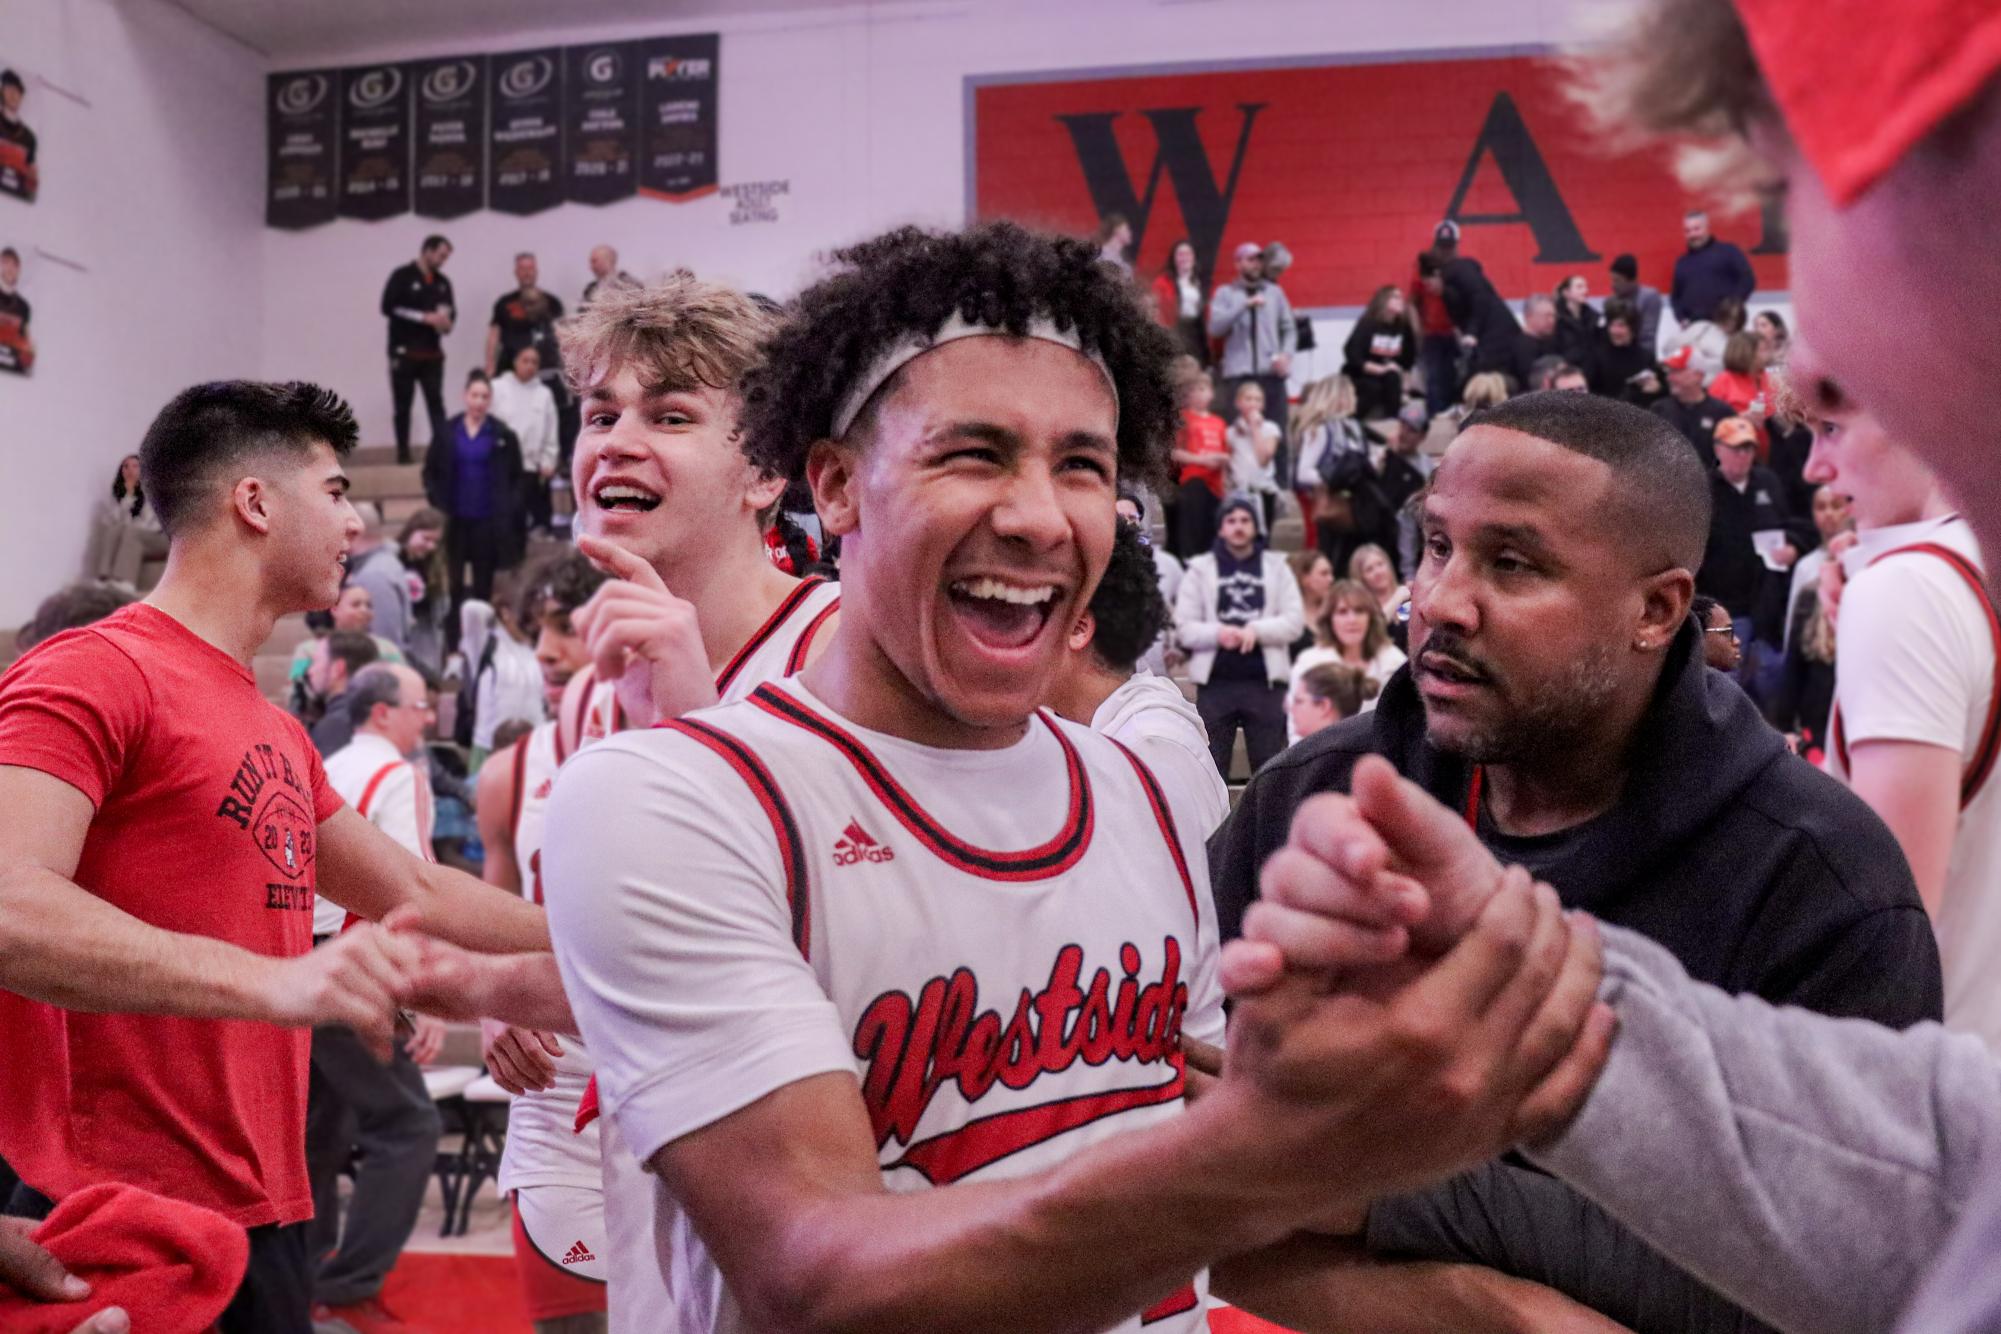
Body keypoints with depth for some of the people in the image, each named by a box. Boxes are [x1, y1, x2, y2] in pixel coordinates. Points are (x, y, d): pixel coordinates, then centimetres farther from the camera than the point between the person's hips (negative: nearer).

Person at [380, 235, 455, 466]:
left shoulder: (443, 282, 12)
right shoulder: (402, 276, -4)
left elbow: (451, 311, 16)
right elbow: (389, 307, -13)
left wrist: (448, 321, -9)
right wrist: (425, 317, -19)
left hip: (432, 354, 4)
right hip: (404, 352, -4)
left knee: (436, 403, -2)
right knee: (402, 405, 3)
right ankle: (403, 453, 11)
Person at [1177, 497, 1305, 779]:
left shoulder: (1276, 567, 11)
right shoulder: (1201, 569, 7)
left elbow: (1294, 622, 2)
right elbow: (1183, 628, 0)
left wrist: (1256, 630, -14)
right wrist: (1217, 633, -18)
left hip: (1264, 681, 1)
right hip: (1215, 682, -1)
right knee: (1211, 766, 3)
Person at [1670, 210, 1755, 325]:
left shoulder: (1728, 251, 6)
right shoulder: (1682, 262, 19)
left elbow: (1748, 280, 1)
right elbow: (1676, 296, 24)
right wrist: (1681, 319, 6)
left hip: (1724, 324, -4)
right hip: (1693, 327, 4)